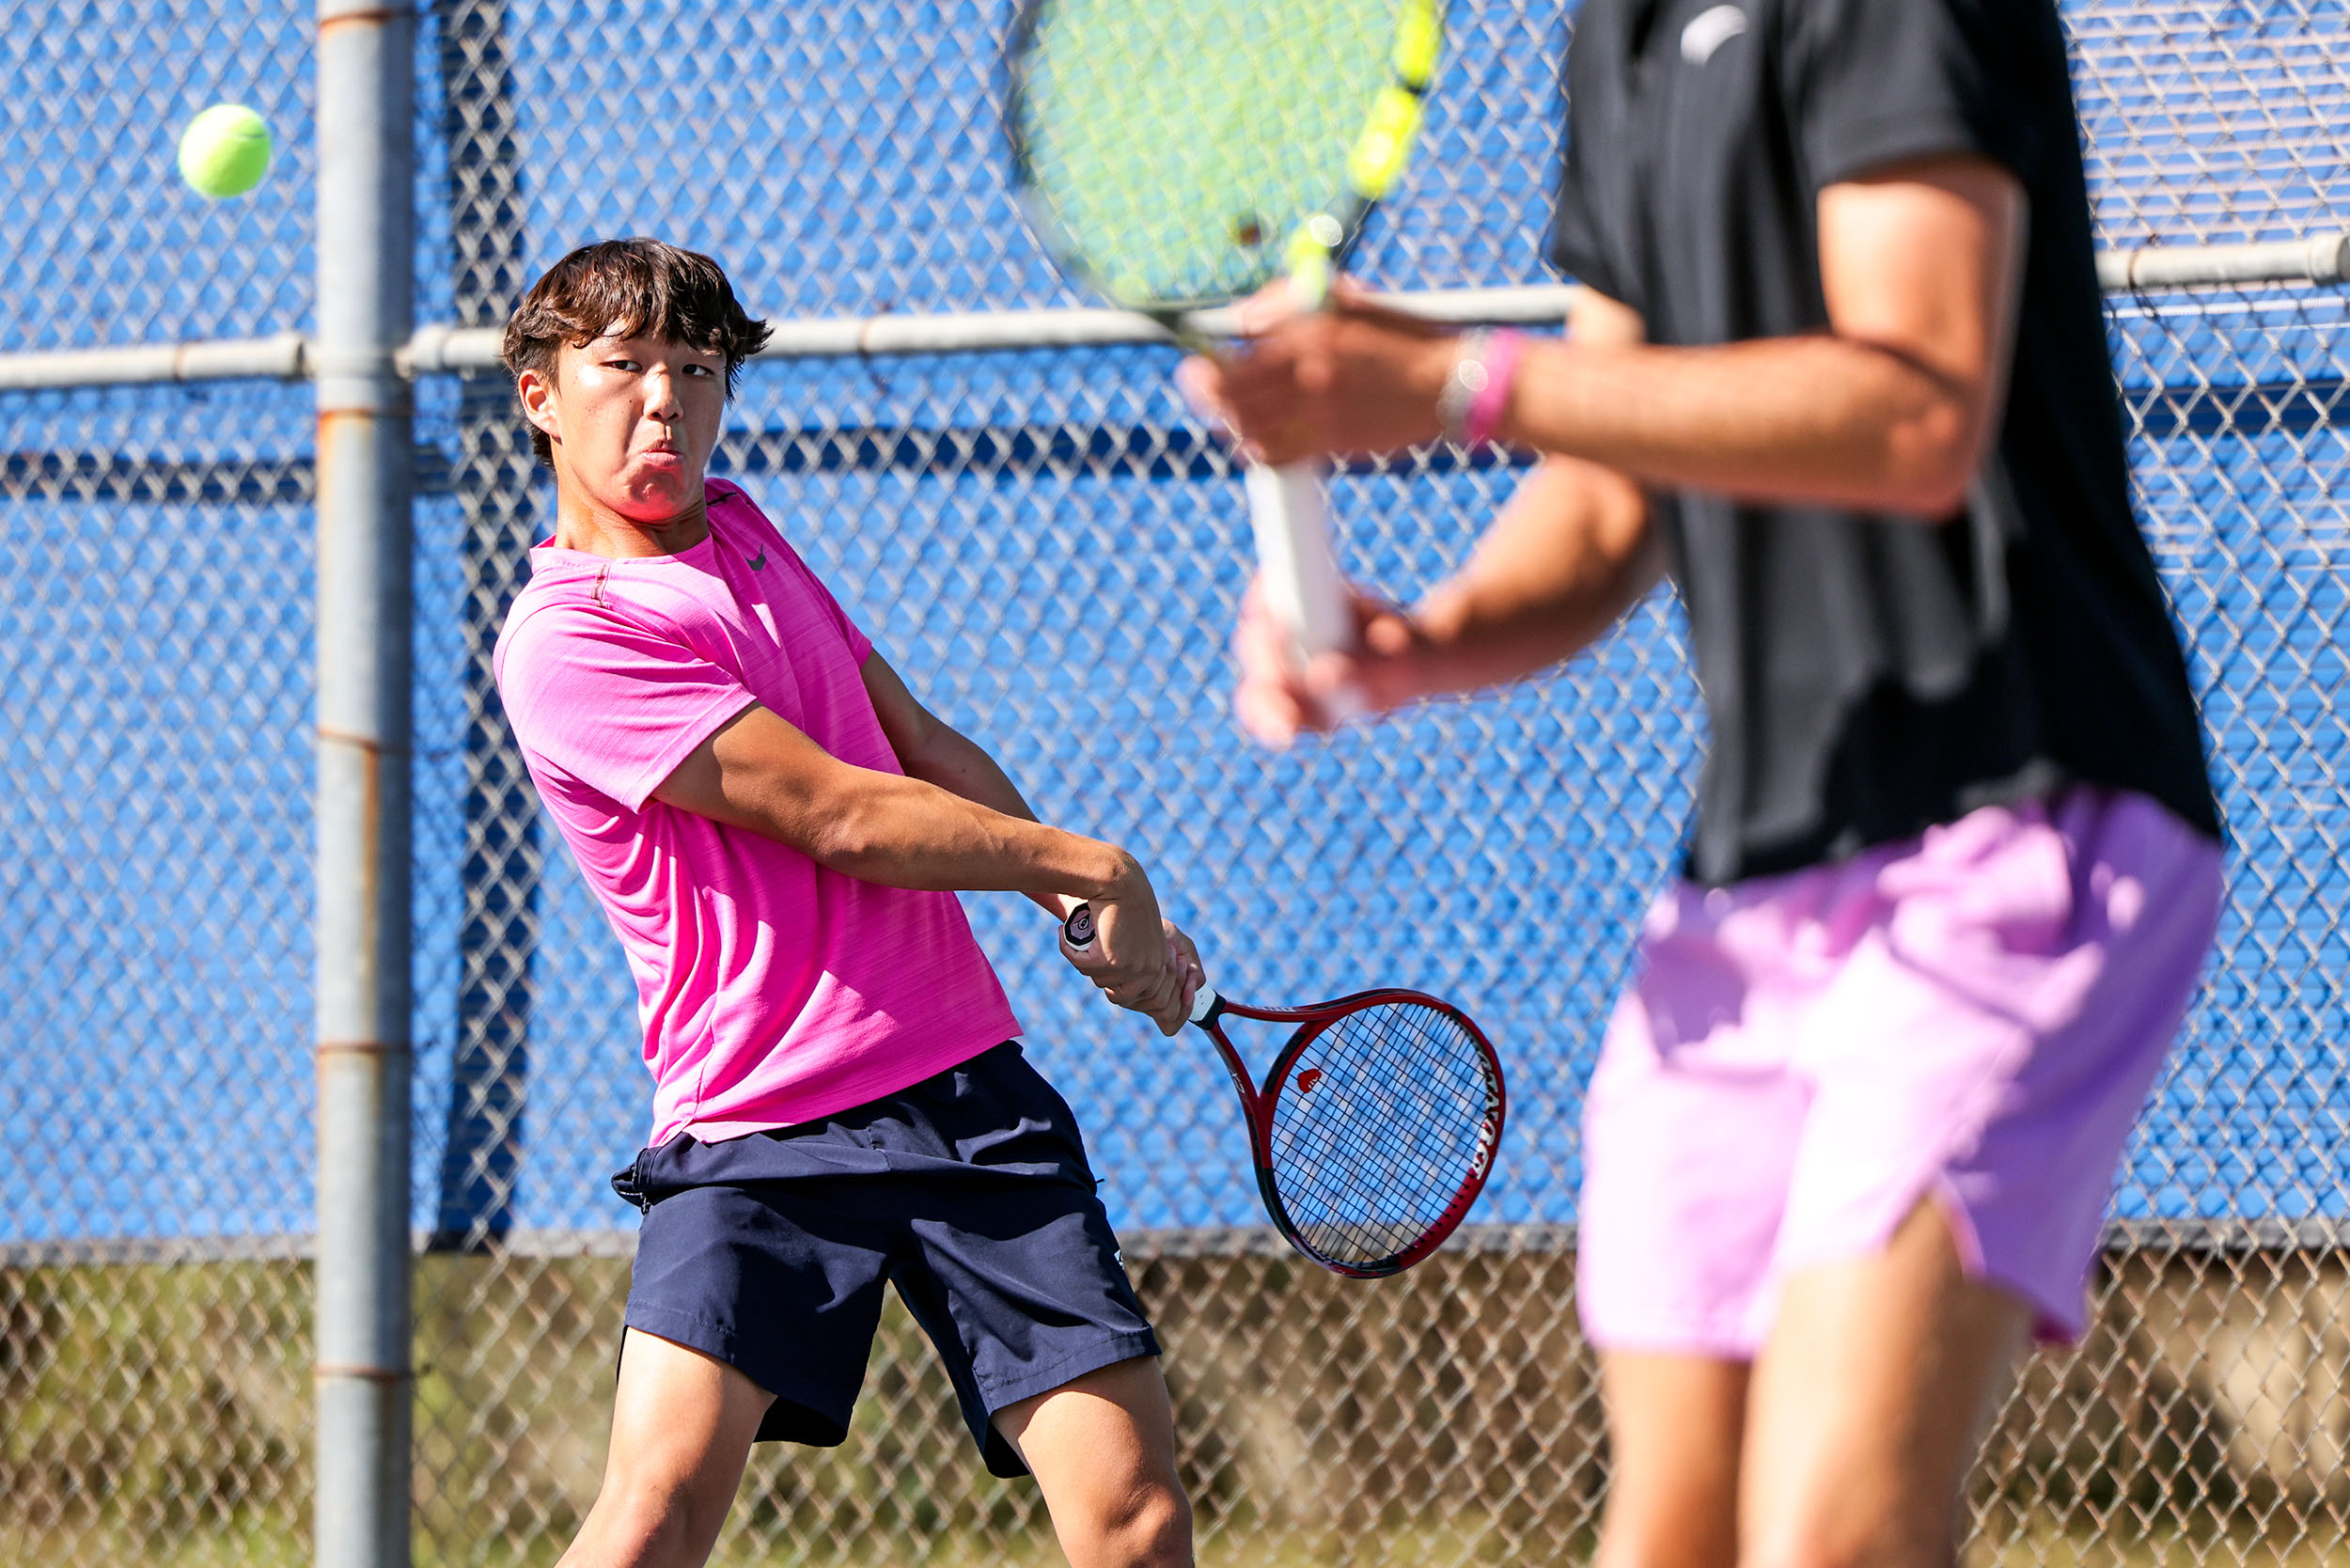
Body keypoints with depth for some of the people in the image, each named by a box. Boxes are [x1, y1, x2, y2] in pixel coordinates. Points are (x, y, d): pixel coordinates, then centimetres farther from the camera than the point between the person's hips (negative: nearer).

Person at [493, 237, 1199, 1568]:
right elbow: (843, 818, -12)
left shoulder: (738, 526, 16)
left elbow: (920, 745, 24)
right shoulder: (565, 642, -10)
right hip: (759, 1127, -6)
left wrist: (1101, 922, 11)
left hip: (969, 1085, 6)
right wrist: (1092, 868, -3)